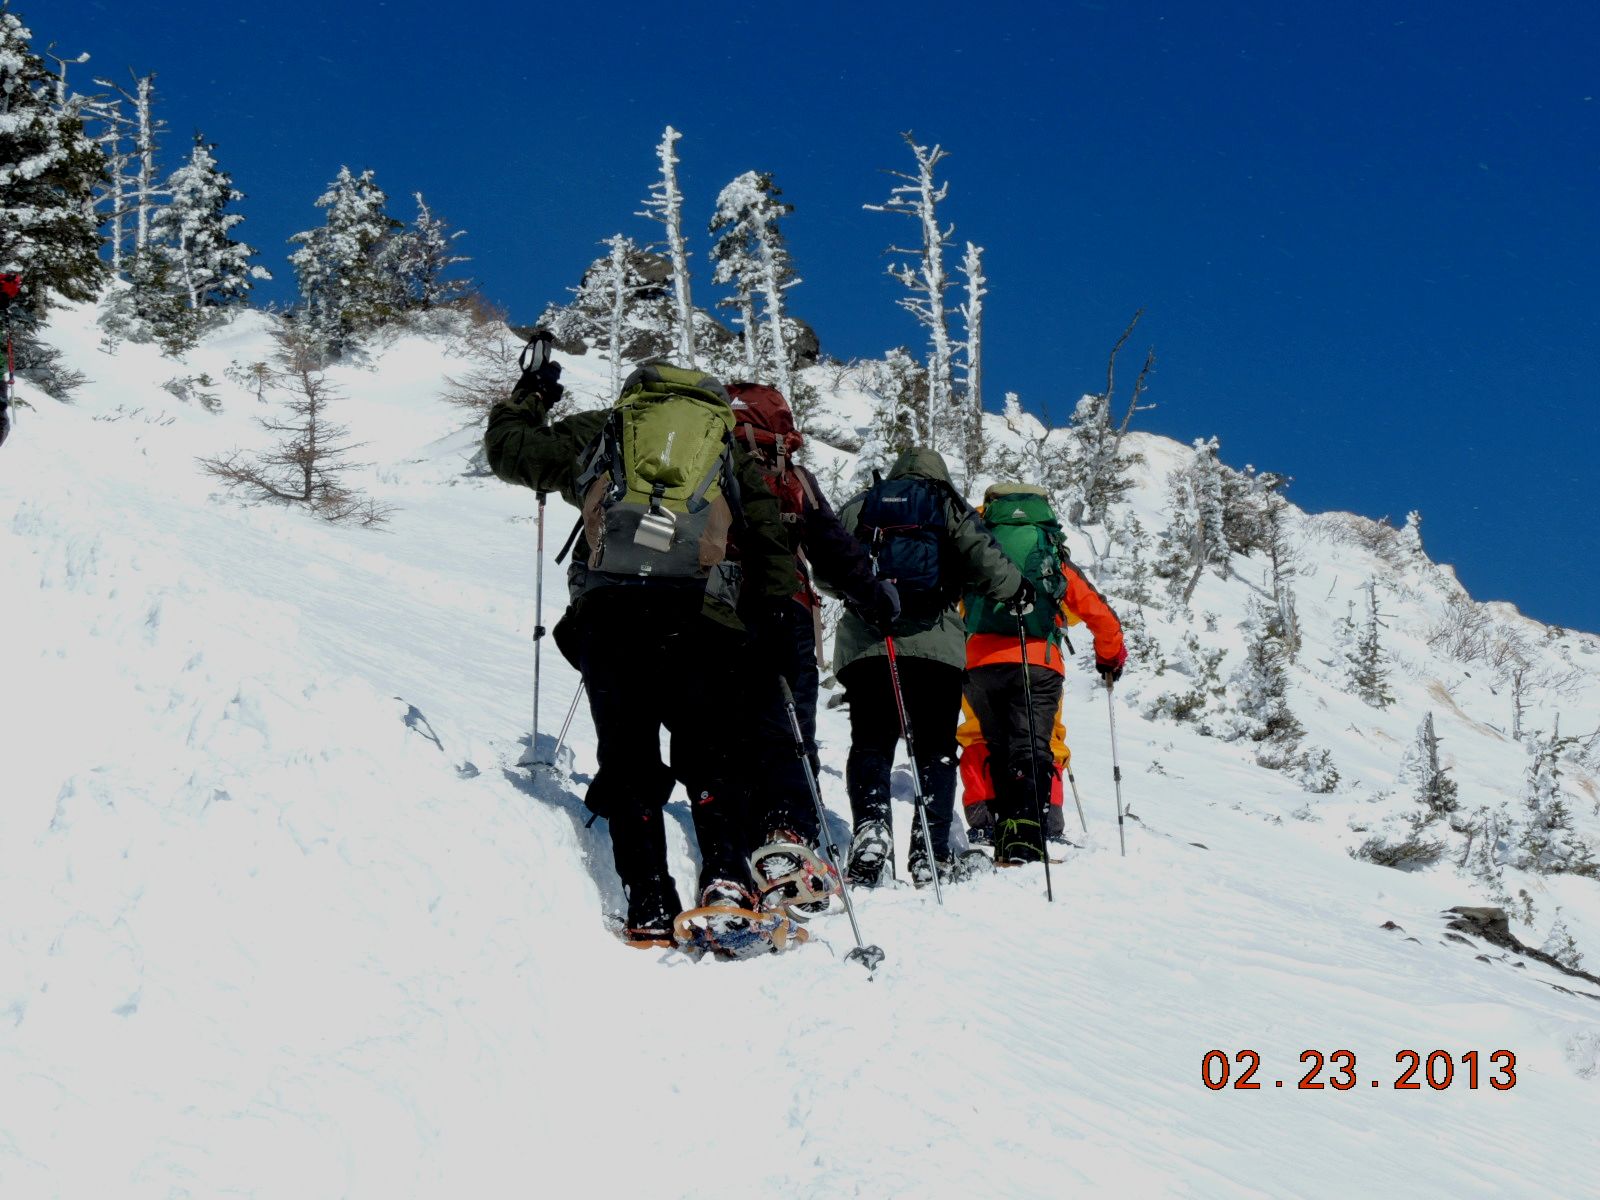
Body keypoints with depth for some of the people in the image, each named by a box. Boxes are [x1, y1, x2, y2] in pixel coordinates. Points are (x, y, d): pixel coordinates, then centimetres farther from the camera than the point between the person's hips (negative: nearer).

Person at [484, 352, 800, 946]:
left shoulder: (599, 432, 26)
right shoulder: (731, 450, 26)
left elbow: (508, 449, 34)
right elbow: (775, 556, 18)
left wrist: (527, 397, 52)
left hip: (606, 608, 0)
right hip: (700, 614, 0)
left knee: (628, 757, 5)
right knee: (707, 751, 6)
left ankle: (649, 902, -4)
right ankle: (724, 875, -15)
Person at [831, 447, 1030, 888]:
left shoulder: (862, 505, 16)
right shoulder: (949, 507, 11)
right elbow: (983, 558, -3)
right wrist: (1018, 593, 14)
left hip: (863, 642, 1)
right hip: (935, 643, -1)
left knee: (870, 743, 5)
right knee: (935, 749, 7)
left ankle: (870, 826, -21)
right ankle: (930, 853, -3)